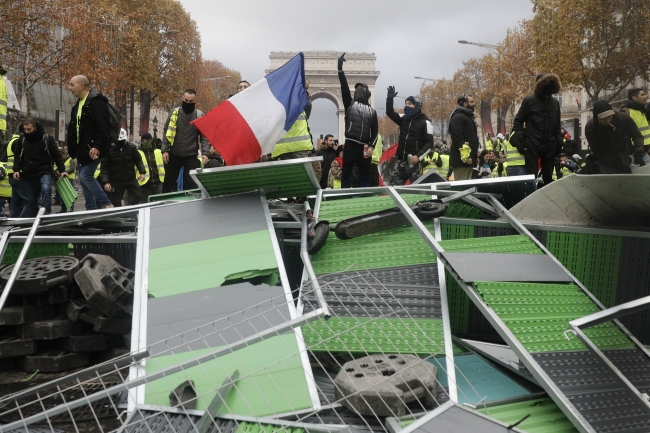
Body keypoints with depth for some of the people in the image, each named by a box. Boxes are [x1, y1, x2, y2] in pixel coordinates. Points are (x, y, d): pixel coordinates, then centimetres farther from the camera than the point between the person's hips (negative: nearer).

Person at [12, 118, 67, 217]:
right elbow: (17, 156, 11)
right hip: (28, 174, 3)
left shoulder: (47, 139, -7)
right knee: (30, 201, 6)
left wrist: (62, 170, -10)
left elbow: (56, 155, -4)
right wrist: (16, 170, -3)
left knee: (46, 189, -31)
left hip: (44, 172, -3)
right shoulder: (22, 140, 4)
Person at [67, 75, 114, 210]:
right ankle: (91, 209, 10)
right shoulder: (78, 105, 18)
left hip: (92, 149, -10)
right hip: (81, 148, 10)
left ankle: (106, 204, -8)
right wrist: (72, 148, 18)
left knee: (86, 176, -16)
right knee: (84, 179, 6)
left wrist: (98, 146, -29)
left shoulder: (96, 102, -12)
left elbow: (102, 127, -21)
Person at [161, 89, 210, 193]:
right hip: (174, 155, 2)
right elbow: (166, 132, 3)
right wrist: (165, 150, -5)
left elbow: (204, 136, -1)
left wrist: (205, 153, -14)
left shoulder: (200, 115, -2)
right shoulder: (174, 112, 0)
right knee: (168, 182, 11)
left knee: (190, 184, 0)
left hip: (191, 156, -1)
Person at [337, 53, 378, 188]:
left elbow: (375, 131, 9)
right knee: (346, 175, -1)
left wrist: (371, 146, -7)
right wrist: (340, 68, -11)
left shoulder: (372, 111, 15)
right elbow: (344, 87, -1)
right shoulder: (350, 103, 12)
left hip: (364, 148, 2)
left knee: (365, 177, 5)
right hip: (350, 145, -2)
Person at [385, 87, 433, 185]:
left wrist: (418, 156, -21)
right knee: (393, 186, 3)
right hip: (401, 161, 6)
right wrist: (390, 98, -3)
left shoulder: (425, 122, -5)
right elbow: (390, 113, 12)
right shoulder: (404, 119, 14)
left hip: (415, 162, -6)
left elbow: (429, 143, -8)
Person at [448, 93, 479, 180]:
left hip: (469, 158, 11)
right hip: (461, 159, -11)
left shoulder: (468, 116, 22)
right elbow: (457, 137, -21)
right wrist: (465, 155, -25)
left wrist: (474, 155, 23)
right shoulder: (458, 117, -11)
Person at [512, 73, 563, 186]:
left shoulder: (555, 103, 13)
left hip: (549, 146, 4)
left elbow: (557, 125, 17)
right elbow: (517, 121, 1)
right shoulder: (529, 101, -1)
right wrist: (522, 140, -9)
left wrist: (559, 142, 6)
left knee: (548, 177, 8)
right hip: (532, 145, -4)